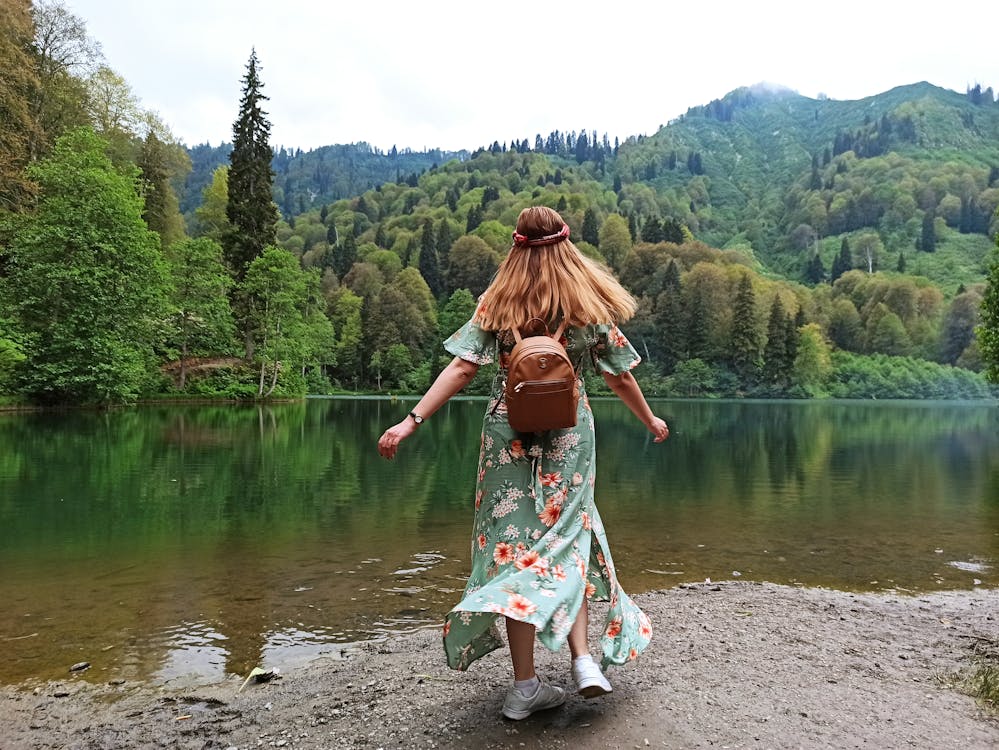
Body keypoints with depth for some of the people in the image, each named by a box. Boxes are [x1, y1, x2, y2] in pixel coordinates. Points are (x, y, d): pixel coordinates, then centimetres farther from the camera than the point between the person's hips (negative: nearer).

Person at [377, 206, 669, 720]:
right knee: (567, 540, 15)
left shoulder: (497, 305, -1)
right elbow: (620, 377, 6)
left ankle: (525, 684, 9)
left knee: (514, 544, 5)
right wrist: (650, 421, 22)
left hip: (508, 434, 0)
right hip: (568, 436, 0)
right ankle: (582, 658, 4)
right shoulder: (590, 306, 0)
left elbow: (462, 368, -11)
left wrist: (412, 420, -11)